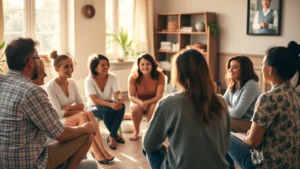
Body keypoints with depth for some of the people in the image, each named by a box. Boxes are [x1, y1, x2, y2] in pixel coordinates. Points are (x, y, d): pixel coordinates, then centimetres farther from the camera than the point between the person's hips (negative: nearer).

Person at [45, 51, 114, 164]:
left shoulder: (72, 83, 3)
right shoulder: (50, 87, -17)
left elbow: (81, 105, 3)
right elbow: (58, 113, -19)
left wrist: (68, 108, -15)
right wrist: (77, 111, -15)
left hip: (74, 119, 5)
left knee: (89, 114, -26)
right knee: (82, 115, -31)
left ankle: (101, 149, -29)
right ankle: (96, 152, -30)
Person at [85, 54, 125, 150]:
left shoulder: (112, 77, -8)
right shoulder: (89, 80, -19)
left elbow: (117, 93, -16)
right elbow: (94, 100, -29)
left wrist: (120, 100, -42)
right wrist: (110, 104, -45)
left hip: (109, 104, 3)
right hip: (95, 107, -3)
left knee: (121, 106, -30)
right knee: (107, 110, -36)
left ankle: (112, 137, -22)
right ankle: (115, 135, -11)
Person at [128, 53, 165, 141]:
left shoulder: (159, 76, -21)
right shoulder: (133, 77, -19)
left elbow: (159, 96, -21)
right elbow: (131, 96, -15)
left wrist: (147, 102, -37)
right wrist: (140, 102, -36)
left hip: (153, 101, -1)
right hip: (138, 101, 1)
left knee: (153, 107, -34)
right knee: (136, 108, -32)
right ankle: (136, 131, -5)